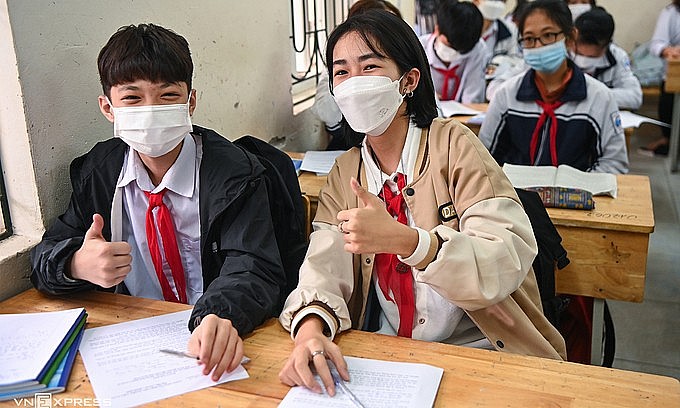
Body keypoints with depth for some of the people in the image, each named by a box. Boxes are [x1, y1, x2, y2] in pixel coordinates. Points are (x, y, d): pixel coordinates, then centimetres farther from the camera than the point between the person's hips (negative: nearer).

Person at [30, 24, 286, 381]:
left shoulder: (233, 174, -8)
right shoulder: (96, 171, 5)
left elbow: (252, 270, -16)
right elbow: (44, 255, 7)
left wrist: (218, 318, -38)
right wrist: (76, 264, -17)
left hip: (209, 350, -2)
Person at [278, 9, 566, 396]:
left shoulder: (452, 144, -9)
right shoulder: (345, 172, 4)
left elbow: (509, 261, -20)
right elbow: (325, 269, -9)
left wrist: (403, 240, -35)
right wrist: (311, 329, -31)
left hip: (477, 352, -1)